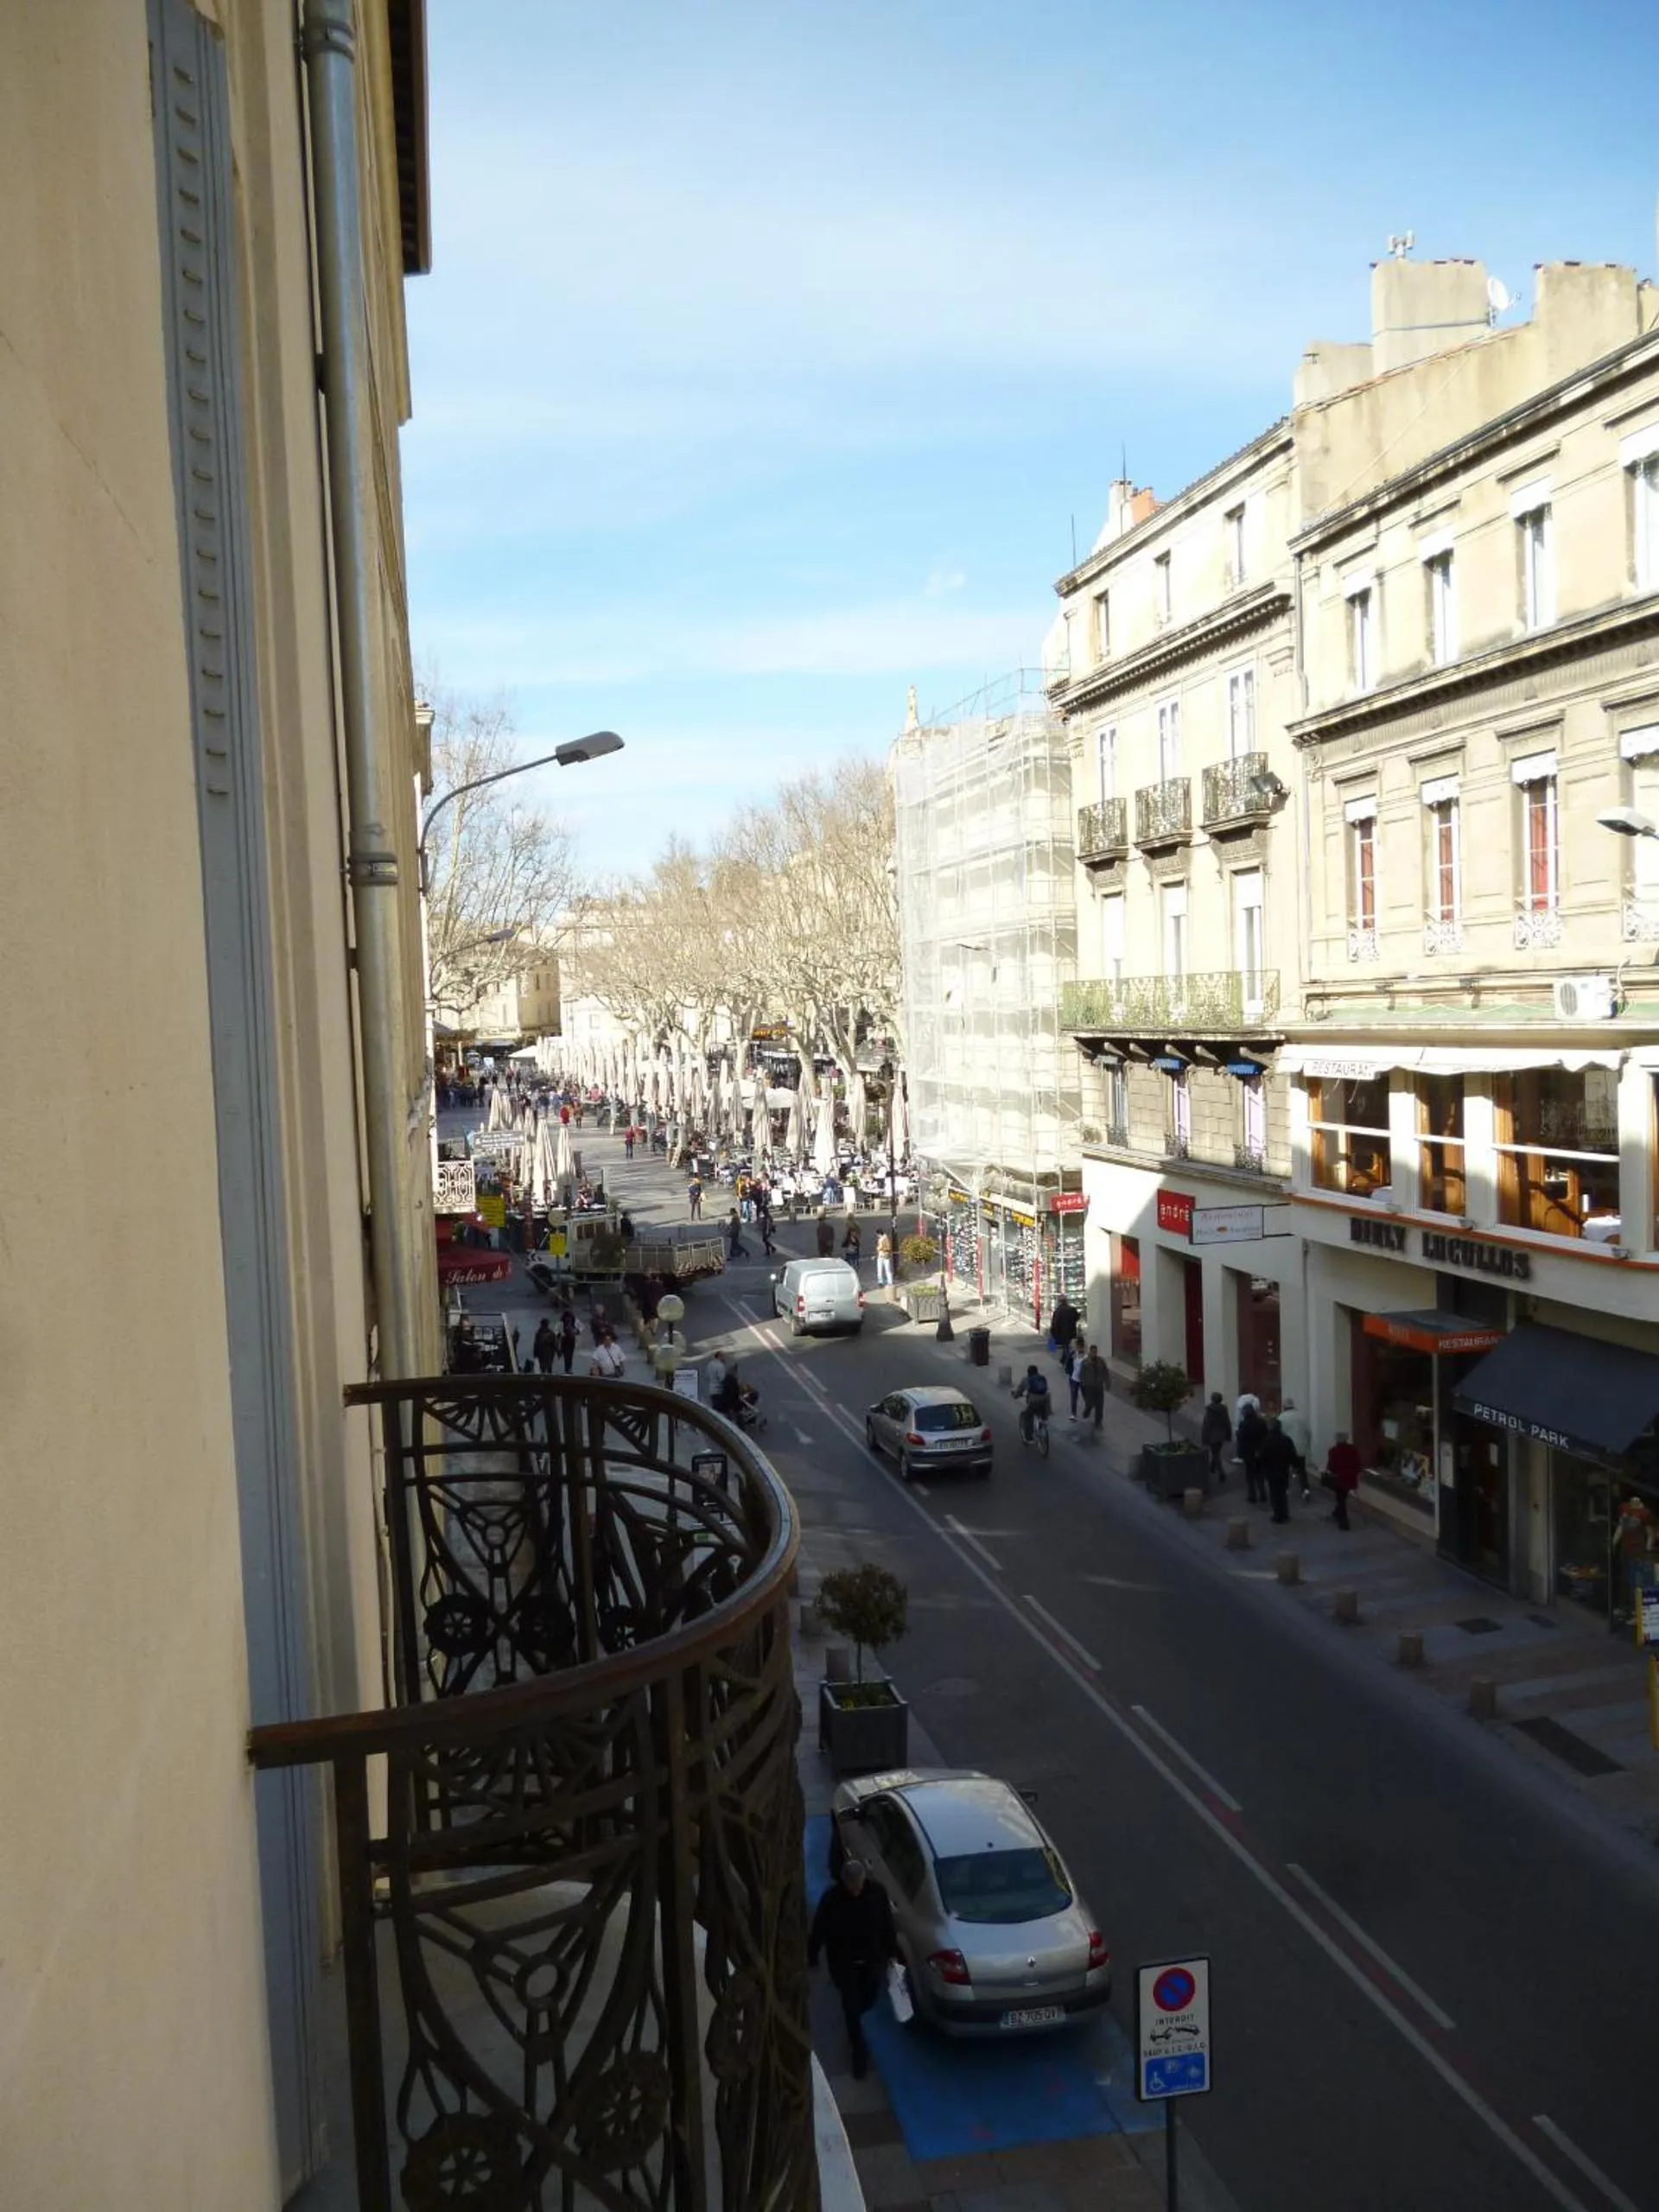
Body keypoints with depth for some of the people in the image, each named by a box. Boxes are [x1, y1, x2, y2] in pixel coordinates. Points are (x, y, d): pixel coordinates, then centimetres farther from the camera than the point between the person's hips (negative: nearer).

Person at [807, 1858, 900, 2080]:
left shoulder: (877, 1892, -18)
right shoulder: (831, 1898, -24)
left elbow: (888, 1923, -3)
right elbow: (819, 1929, -11)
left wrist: (892, 1950, 5)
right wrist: (812, 1956, -2)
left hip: (873, 1958, 3)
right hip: (844, 1962, -2)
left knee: (871, 1997, 18)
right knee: (852, 2007, 6)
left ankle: (853, 2022, 53)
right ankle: (859, 2053, 26)